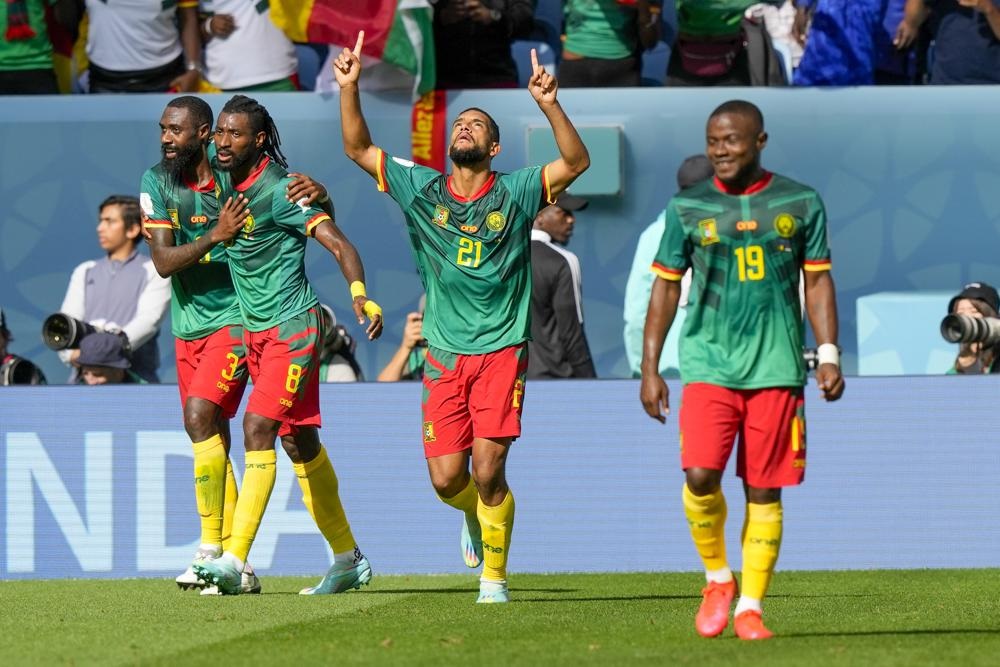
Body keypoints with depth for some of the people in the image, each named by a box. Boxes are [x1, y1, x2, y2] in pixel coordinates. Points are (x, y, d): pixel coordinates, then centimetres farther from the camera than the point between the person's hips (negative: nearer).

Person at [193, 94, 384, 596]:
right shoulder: (230, 183, 6)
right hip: (255, 328, 9)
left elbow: (338, 244, -23)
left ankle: (235, 561, -22)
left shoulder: (279, 189, -17)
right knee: (299, 441, 11)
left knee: (258, 427, -18)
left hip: (292, 327, -9)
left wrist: (360, 295, -36)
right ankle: (348, 558, 20)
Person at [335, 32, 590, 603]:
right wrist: (350, 87, -7)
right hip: (445, 355, 2)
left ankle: (494, 575, 7)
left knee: (488, 471, -11)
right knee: (447, 478, -1)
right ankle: (476, 517, 35)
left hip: (502, 350, -2)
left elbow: (576, 161, -12)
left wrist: (549, 105, -25)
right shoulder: (422, 189, 6)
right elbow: (359, 148, 7)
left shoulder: (515, 194, 0)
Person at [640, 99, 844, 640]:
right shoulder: (687, 209, 5)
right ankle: (717, 580, 9)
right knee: (699, 476, -15)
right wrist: (649, 367, 5)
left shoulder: (800, 204, 5)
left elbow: (817, 281, 10)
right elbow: (665, 287, 10)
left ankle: (749, 607, 9)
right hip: (709, 363, 0)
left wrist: (828, 354, 1)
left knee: (764, 491, 1)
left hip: (776, 367, 0)